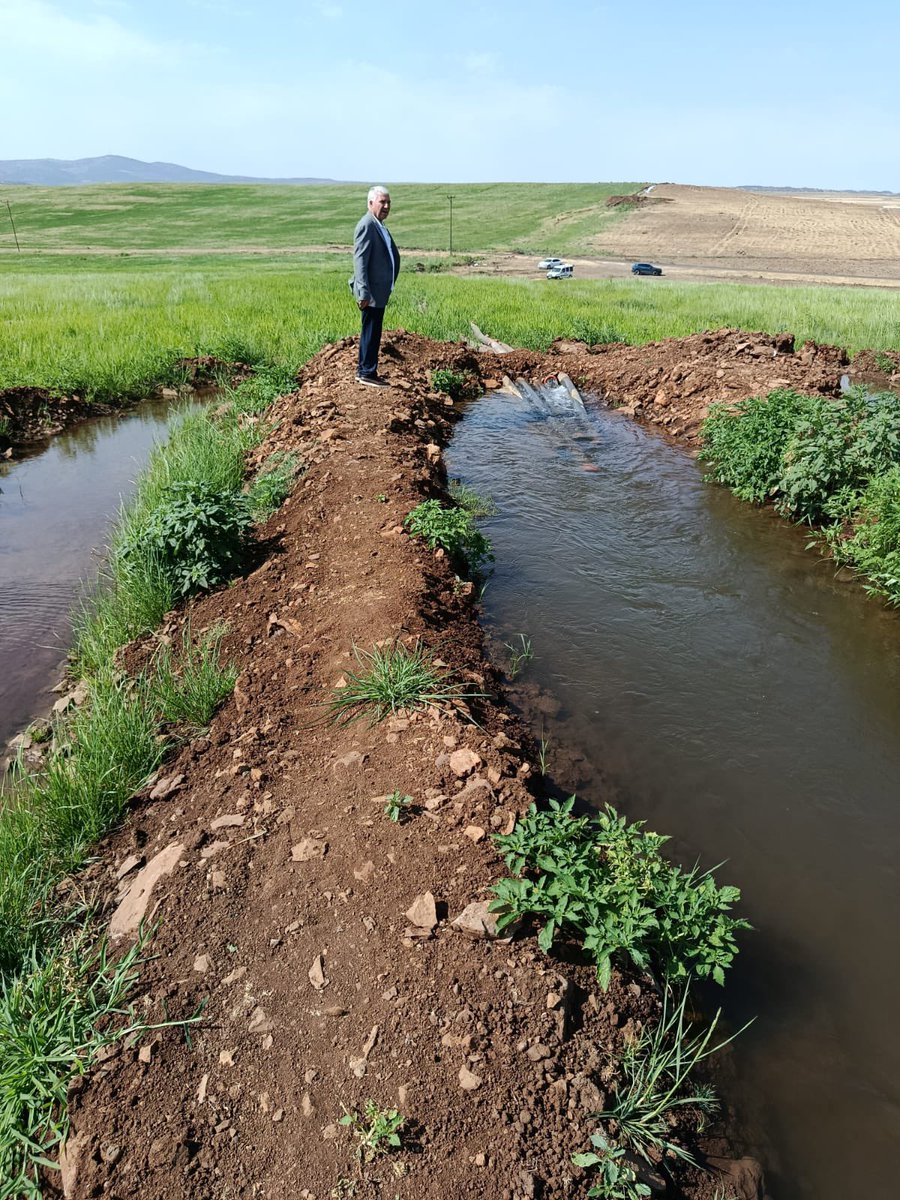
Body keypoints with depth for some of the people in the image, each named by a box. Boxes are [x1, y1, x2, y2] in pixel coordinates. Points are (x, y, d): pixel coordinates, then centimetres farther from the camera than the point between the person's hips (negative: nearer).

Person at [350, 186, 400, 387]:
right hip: (371, 292, -10)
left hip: (379, 291, 10)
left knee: (372, 332, 15)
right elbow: (360, 260, -20)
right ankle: (367, 373, 2)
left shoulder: (380, 226, 17)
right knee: (371, 332, -5)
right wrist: (364, 293, -26)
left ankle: (364, 371, 24)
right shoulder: (367, 226, -14)